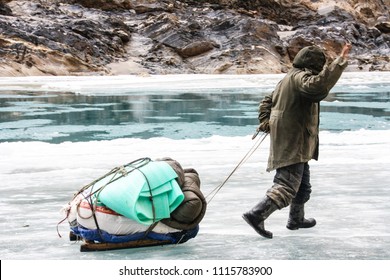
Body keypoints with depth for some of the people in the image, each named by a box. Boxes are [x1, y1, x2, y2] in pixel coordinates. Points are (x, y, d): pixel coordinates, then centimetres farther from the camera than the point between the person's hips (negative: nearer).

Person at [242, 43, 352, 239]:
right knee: (287, 187, -11)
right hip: (293, 144, -11)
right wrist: (340, 61, -34)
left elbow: (267, 102, 23)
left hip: (286, 142, 11)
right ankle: (256, 215, -14)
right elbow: (318, 85, -36)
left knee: (303, 185, 22)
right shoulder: (300, 76, -14)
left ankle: (296, 219, 35)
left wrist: (265, 123, 12)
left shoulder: (288, 79, 19)